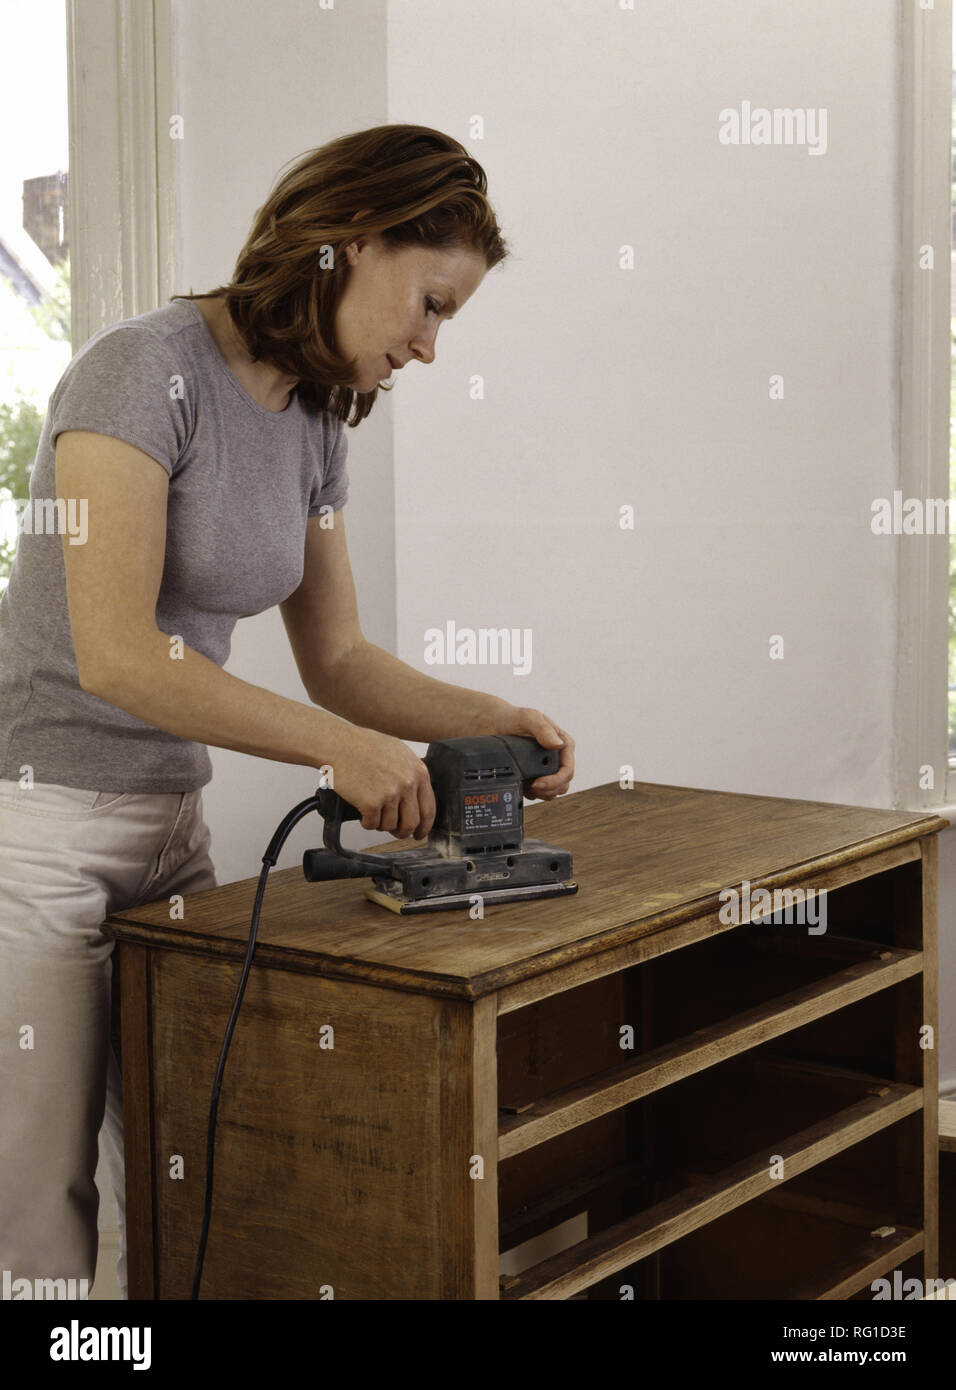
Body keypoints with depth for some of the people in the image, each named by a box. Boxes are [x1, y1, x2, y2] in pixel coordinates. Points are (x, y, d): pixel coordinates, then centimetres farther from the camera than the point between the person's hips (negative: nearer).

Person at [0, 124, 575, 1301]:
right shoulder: (148, 369, -17)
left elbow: (337, 659, 14)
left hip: (169, 823, 8)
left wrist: (487, 719, -1)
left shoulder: (314, 426, 8)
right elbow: (116, 657, -25)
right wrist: (338, 746, -26)